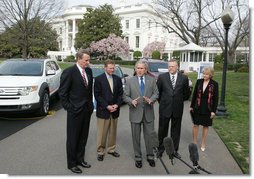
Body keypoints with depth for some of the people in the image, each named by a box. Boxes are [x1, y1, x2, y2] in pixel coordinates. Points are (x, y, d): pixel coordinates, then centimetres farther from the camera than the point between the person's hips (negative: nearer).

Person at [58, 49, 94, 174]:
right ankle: (71, 163, 24)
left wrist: (90, 104, 10)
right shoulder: (69, 72, -13)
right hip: (75, 111, -6)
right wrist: (68, 107, -10)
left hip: (87, 110, 6)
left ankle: (80, 159, 34)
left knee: (83, 137, 17)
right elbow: (62, 92, -10)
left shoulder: (89, 71, 5)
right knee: (73, 138, 8)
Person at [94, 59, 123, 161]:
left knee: (113, 132, 13)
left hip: (115, 110, 4)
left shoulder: (118, 79, 8)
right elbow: (97, 95, -8)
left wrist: (117, 105, -8)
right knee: (102, 133, 3)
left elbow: (120, 94, 7)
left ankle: (111, 149, 28)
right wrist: (107, 106, -14)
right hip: (103, 111, -4)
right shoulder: (99, 79, -5)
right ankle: (100, 152, 17)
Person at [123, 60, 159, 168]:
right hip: (135, 113, -1)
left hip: (148, 113, 1)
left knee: (150, 136, 9)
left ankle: (150, 156, 28)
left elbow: (156, 93, 4)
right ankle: (138, 157, 26)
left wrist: (151, 100, -17)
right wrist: (132, 101, -20)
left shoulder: (152, 80, 5)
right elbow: (125, 96, 0)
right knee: (136, 137, 9)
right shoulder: (130, 81, 1)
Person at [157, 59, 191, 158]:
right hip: (164, 108, -1)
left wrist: (179, 100, 10)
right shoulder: (162, 77, -2)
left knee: (176, 130, 12)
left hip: (177, 109, 1)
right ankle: (160, 149, 26)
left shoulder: (184, 78, -1)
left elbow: (186, 93, 10)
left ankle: (174, 150, 27)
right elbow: (157, 91, 6)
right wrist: (161, 101, 6)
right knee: (162, 130, 10)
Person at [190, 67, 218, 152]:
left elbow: (215, 98, -4)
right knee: (195, 125, 8)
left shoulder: (214, 84, -7)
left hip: (207, 109, -2)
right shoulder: (199, 81, 0)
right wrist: (191, 106, 5)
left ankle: (203, 144, 26)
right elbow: (194, 94, 5)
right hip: (197, 108, 2)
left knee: (205, 126, 11)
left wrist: (213, 111, -7)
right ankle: (194, 142, 24)